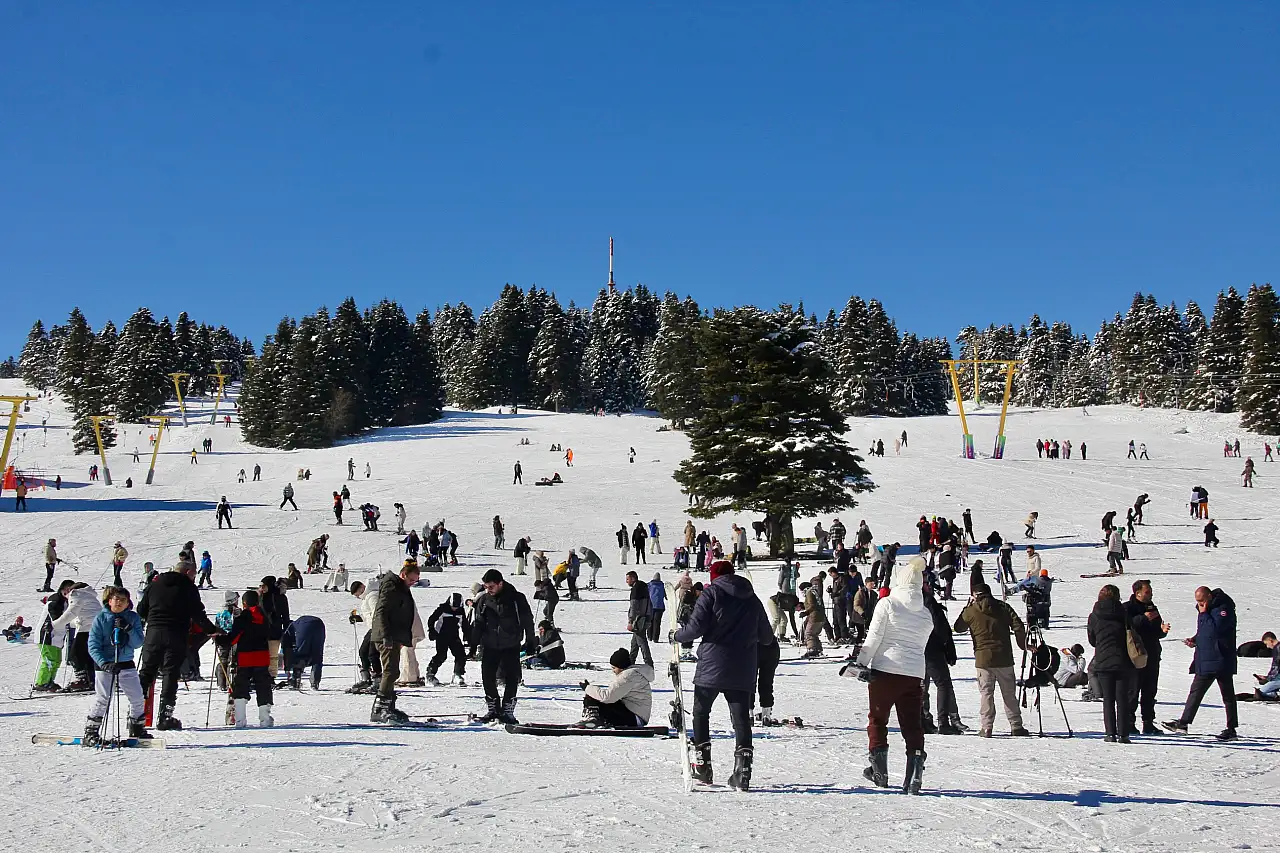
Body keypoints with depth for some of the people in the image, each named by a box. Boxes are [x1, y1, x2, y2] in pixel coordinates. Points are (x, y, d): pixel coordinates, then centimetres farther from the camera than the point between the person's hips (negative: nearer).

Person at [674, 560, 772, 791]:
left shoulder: (711, 593, -2)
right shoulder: (752, 598, 12)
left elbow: (696, 627, -12)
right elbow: (766, 636, 16)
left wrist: (677, 636, 6)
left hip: (712, 667, -3)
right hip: (743, 671, 3)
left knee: (701, 713, 13)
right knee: (741, 718, 4)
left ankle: (702, 765, 9)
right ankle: (742, 771, -5)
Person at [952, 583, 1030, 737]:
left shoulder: (971, 611, -1)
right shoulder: (1003, 607, 3)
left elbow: (958, 628, 14)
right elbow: (1018, 627, -4)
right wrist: (1024, 645, 8)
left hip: (983, 659, -1)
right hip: (1004, 659, 1)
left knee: (986, 694, 5)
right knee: (1009, 694, 10)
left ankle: (986, 727, 0)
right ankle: (1016, 727, 12)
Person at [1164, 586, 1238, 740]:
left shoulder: (1223, 608, -13)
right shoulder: (1205, 609, 15)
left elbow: (1215, 629, -25)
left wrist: (1203, 613, -17)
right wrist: (1195, 640, 9)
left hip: (1220, 660, -9)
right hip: (1204, 661, 9)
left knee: (1227, 695, 1)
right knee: (1195, 692, 8)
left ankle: (1231, 730, 8)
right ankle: (1183, 723, 10)